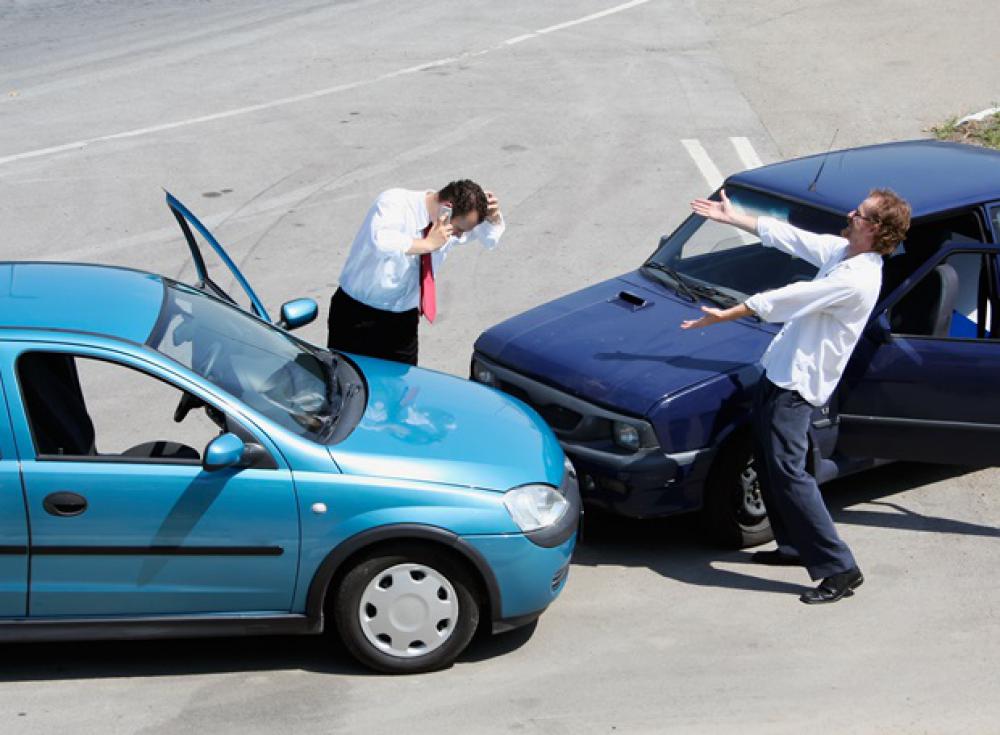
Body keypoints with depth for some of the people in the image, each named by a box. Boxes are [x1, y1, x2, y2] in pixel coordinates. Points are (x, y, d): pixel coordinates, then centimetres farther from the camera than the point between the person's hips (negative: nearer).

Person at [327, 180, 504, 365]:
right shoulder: (394, 202, -21)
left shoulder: (456, 221, -3)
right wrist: (427, 244, -35)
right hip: (359, 315, -5)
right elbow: (380, 241, -41)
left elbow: (490, 238, 15)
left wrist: (493, 217, -7)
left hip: (403, 320, 5)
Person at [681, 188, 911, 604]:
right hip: (779, 370, 10)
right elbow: (786, 236, 17)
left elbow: (785, 300, -21)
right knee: (767, 464, 18)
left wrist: (724, 315, -14)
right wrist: (731, 218, 21)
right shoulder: (840, 251, 5)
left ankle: (840, 569, -10)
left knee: (787, 471, -14)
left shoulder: (856, 280, -24)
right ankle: (795, 546, 31)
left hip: (797, 383, -10)